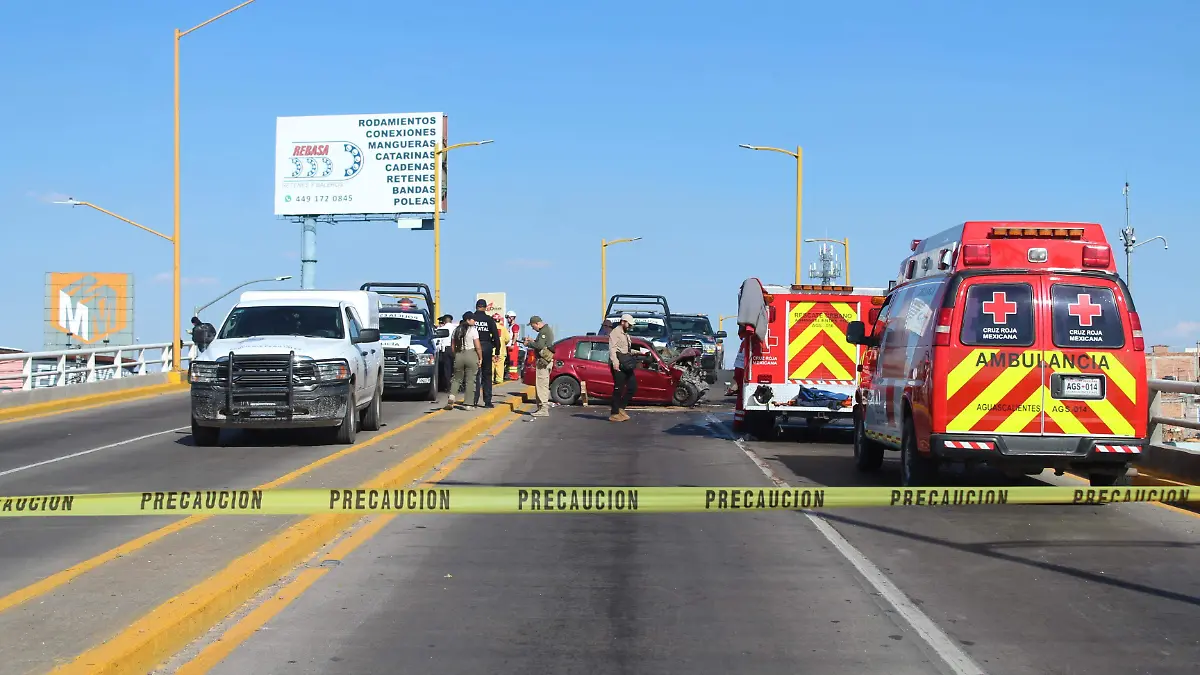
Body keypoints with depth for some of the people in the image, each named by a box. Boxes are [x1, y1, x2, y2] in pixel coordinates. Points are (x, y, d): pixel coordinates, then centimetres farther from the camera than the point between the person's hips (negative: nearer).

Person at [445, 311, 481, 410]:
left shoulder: (456, 330, 9)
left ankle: (451, 398, -6)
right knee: (470, 380, 3)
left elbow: (452, 347, 11)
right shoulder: (473, 330, -6)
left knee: (457, 379, 15)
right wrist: (480, 358, 0)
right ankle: (467, 403, 3)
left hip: (458, 356, 4)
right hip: (471, 355, -4)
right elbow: (478, 347, -9)